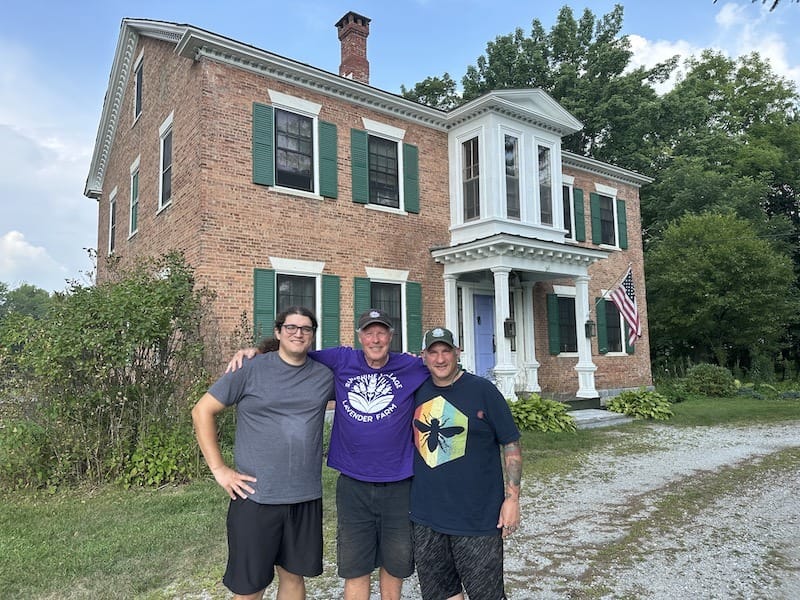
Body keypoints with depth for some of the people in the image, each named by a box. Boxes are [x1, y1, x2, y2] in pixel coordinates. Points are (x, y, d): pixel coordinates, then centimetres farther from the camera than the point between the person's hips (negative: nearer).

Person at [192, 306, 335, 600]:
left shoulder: (325, 375, 4)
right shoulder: (251, 369, -6)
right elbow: (202, 411, -3)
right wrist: (218, 468, -7)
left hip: (306, 498, 3)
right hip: (255, 497, -3)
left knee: (294, 576, 18)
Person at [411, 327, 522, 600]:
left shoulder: (483, 390, -8)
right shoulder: (417, 391, 4)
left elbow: (511, 444, -5)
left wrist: (512, 498, -10)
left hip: (477, 515, -4)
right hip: (425, 516, 4)